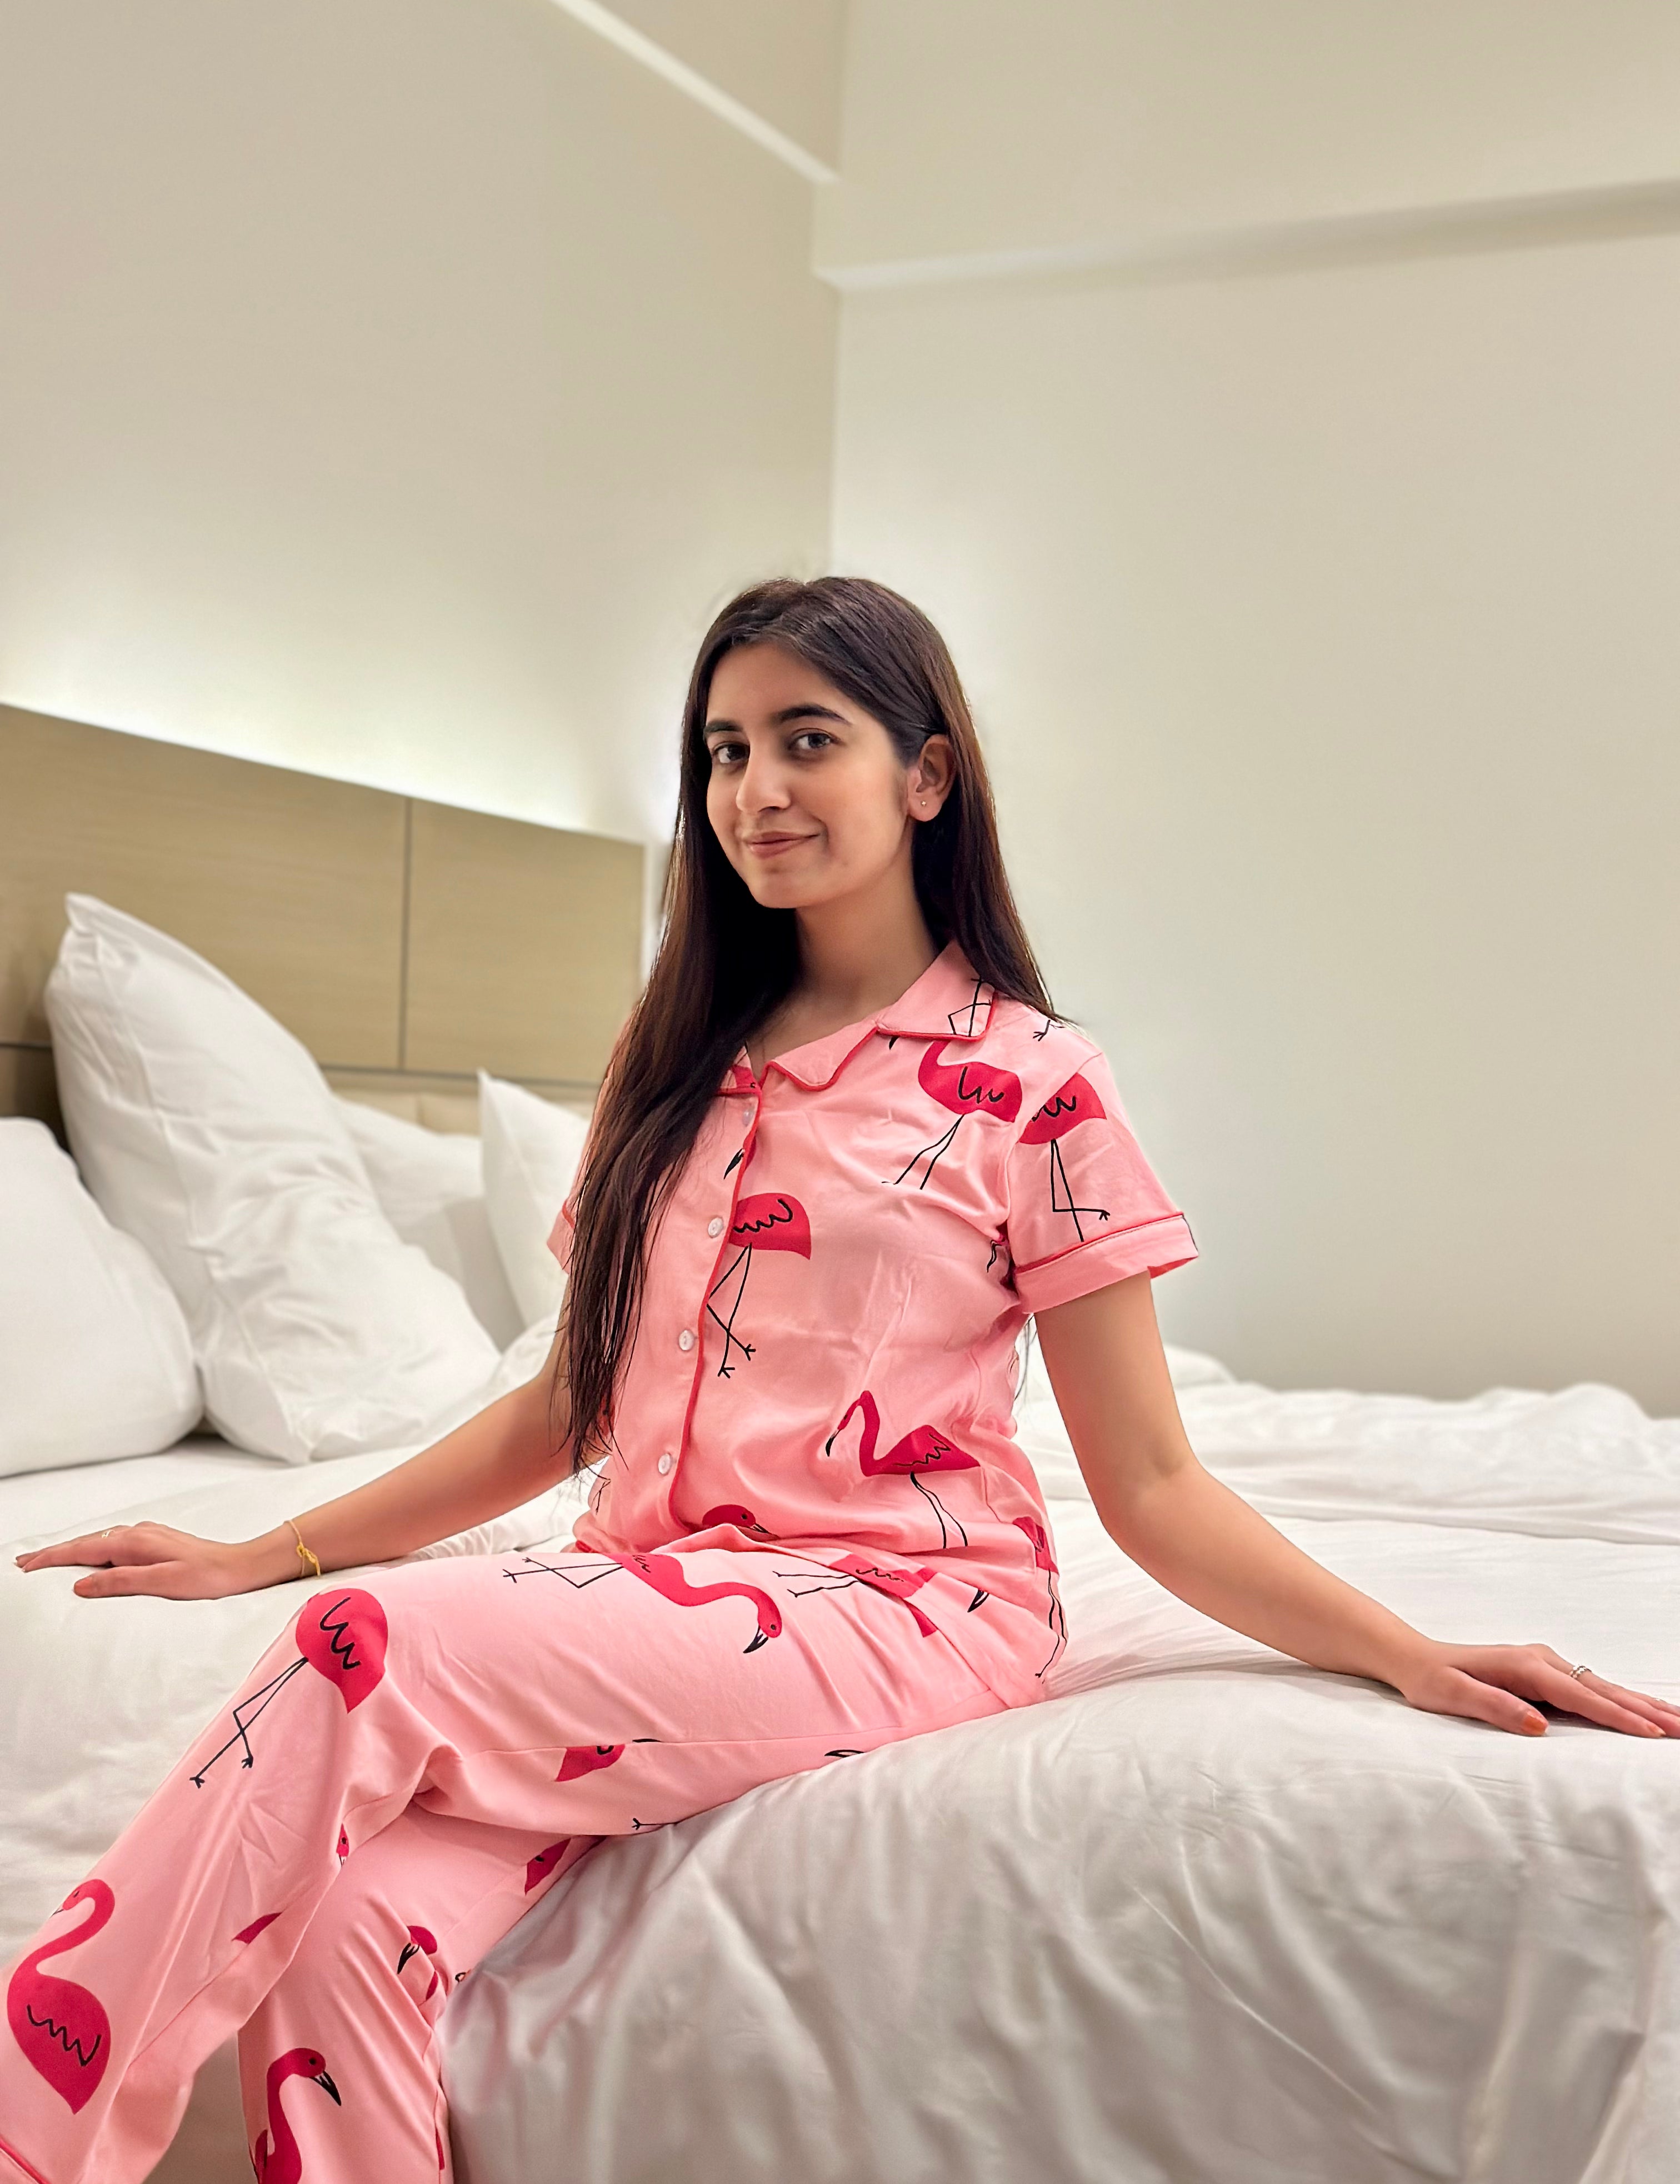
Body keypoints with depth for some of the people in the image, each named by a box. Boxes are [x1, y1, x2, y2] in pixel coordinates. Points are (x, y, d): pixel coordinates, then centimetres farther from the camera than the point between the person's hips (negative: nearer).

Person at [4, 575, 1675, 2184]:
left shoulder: (1033, 1086, 1)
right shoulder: (676, 1072, 16)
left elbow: (1149, 1487, 0)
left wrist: (1415, 1659, -13)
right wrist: (267, 1554, 14)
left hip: (899, 1608, -4)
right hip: (646, 1596, 5)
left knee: (377, 1646, -28)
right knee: (343, 1921, -28)